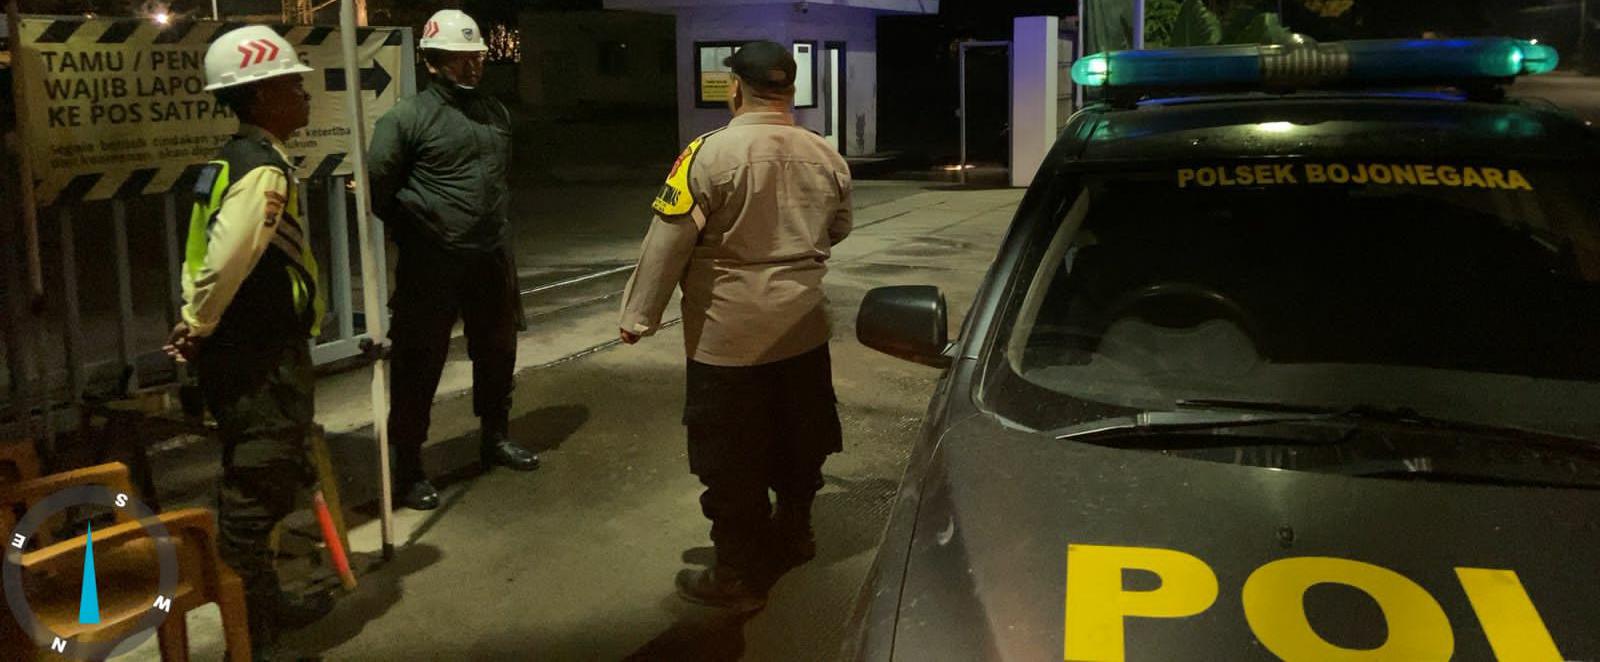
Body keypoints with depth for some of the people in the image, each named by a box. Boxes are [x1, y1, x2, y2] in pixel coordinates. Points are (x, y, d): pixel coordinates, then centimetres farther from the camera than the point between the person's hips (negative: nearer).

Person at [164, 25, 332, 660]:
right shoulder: (265, 170, -19)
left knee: (256, 488, 21)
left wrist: (193, 324, 10)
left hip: (252, 353, 10)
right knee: (255, 499, -1)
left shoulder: (234, 160, 13)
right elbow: (227, 262, -27)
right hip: (262, 361, -10)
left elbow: (207, 254, 13)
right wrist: (198, 329, -13)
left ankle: (267, 603, 37)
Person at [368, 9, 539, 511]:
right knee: (419, 365, 0)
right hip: (432, 265, -6)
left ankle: (495, 438, 39)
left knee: (497, 352, 19)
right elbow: (379, 187, -10)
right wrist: (413, 231, -1)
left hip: (492, 257, 6)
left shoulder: (496, 113, 10)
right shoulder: (408, 118, -11)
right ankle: (409, 467, 12)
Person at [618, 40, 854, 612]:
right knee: (797, 444, 21)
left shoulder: (712, 153, -15)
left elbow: (668, 242, -16)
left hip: (730, 338, -6)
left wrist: (639, 316, -7)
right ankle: (793, 536, 39)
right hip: (804, 329, 6)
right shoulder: (826, 157, 2)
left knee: (733, 464, 4)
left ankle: (740, 577, 13)